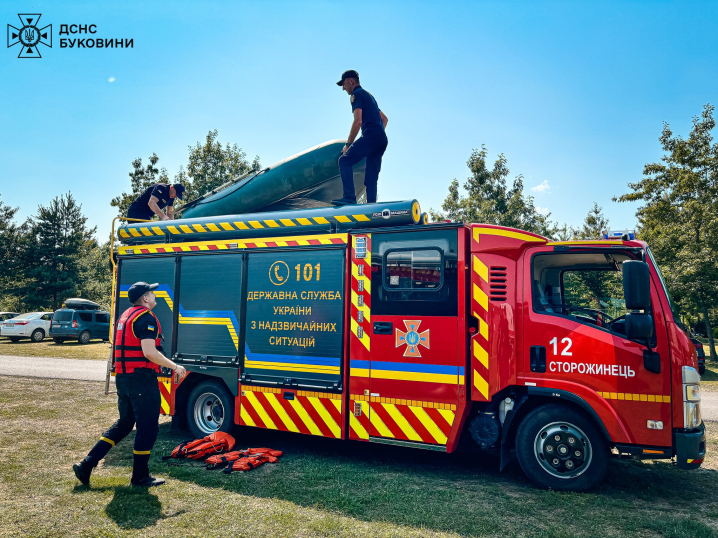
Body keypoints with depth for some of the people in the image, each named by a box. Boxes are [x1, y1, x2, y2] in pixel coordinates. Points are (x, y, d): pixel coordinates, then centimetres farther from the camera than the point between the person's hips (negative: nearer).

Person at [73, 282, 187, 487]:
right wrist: (175, 367, -13)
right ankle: (140, 476, 12)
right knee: (148, 427, 3)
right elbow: (150, 352, -22)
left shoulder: (126, 315, 17)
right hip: (142, 378, -9)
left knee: (124, 424, 21)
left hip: (123, 377, 10)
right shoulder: (146, 317, -14)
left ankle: (86, 465, 19)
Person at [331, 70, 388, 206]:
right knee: (371, 175, 6)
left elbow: (358, 121, -12)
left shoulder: (356, 94, 1)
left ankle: (349, 197, -22)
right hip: (382, 139, 9)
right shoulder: (368, 95, 30)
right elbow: (384, 119, 33)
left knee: (345, 160, -11)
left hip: (370, 135, -9)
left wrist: (348, 144, -8)